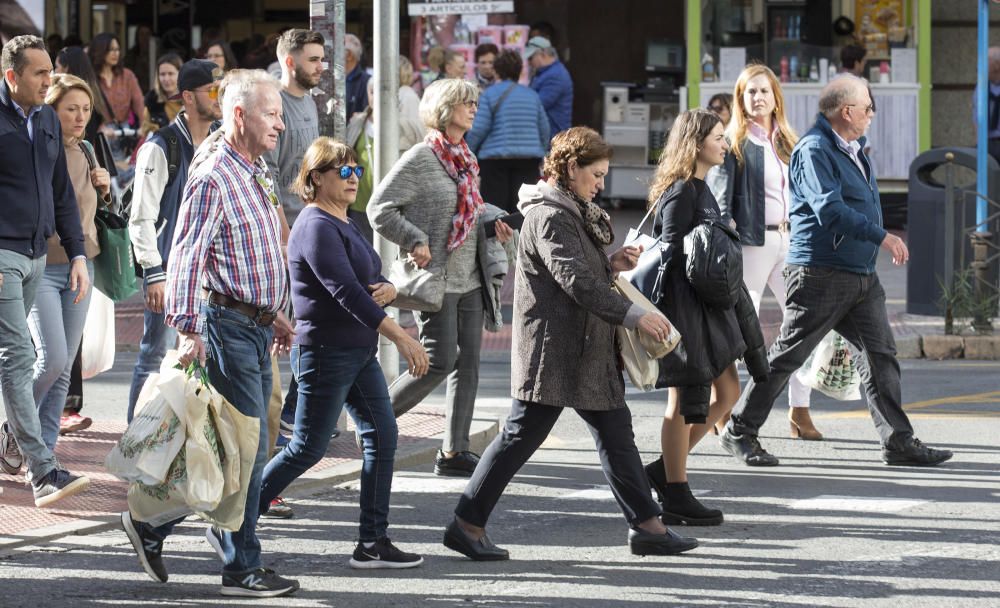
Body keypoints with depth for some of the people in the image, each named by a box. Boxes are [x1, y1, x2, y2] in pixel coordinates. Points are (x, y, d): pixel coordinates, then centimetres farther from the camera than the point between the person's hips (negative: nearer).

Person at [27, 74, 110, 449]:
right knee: (53, 359, -15)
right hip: (41, 267, -6)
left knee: (64, 368, 5)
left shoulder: (85, 153, 9)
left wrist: (104, 191, 2)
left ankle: (44, 449, 11)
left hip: (80, 266, 6)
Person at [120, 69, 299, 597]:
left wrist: (274, 314, 26)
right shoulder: (213, 180, -14)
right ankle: (242, 568, 2)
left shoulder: (255, 176, 16)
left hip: (256, 327, 9)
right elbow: (186, 258, -21)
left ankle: (152, 522, 20)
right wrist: (188, 330, -28)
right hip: (228, 325, -9)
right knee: (247, 448, -6)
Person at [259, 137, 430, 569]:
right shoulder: (317, 228, -17)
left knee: (382, 435, 3)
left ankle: (373, 542, 5)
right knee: (308, 449, -3)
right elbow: (345, 291, -27)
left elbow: (368, 282, 19)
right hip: (325, 352, -9)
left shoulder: (346, 225, 14)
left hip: (359, 353, 9)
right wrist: (401, 338, -32)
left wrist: (386, 289, -8)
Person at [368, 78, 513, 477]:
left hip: (469, 278, 8)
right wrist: (415, 241, -19)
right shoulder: (421, 158, -11)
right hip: (437, 279, -8)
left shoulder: (467, 159, 14)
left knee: (468, 363, 6)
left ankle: (454, 452, 11)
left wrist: (493, 225, 7)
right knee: (440, 361, -10)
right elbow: (379, 209, -13)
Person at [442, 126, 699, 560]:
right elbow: (575, 282, -24)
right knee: (522, 435, -4)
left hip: (588, 350, 10)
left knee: (616, 432, 8)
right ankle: (467, 524, 4)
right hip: (550, 350, -10)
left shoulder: (575, 213, 16)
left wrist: (611, 266, 4)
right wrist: (633, 316, -23)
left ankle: (646, 526, 11)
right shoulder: (548, 217, -16)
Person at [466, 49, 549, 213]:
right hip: (528, 160, 3)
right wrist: (540, 154, 27)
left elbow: (479, 129, -7)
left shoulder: (489, 94, -1)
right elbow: (544, 130, 14)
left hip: (495, 158, -3)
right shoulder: (532, 96, 12)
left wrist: (468, 152, 7)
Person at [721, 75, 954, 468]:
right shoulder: (814, 151, -15)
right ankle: (740, 432, 9)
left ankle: (898, 442, 4)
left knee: (880, 354, 3)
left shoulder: (853, 149, 16)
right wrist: (882, 237, -28)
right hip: (820, 273, -9)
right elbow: (830, 209, -26)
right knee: (788, 355, -1)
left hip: (862, 275, 9)